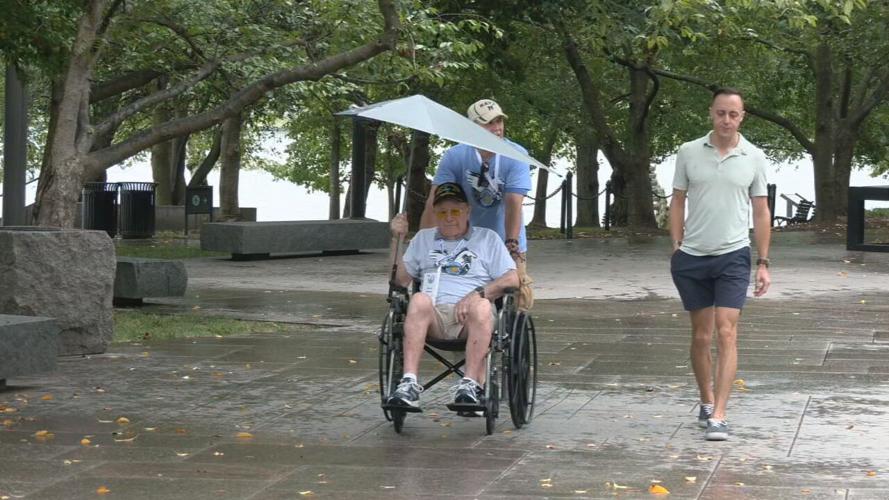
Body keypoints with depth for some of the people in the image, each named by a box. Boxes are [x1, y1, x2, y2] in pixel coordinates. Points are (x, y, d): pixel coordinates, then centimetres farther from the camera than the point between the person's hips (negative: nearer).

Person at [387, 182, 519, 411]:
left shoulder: (488, 238, 20)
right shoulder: (423, 238, 28)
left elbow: (512, 279, 7)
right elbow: (401, 279, 20)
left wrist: (477, 294, -8)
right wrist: (397, 239, 9)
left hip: (471, 321, -1)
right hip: (433, 317, 1)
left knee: (481, 305, -37)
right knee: (419, 300, -34)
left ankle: (471, 384, -45)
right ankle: (409, 383, -45)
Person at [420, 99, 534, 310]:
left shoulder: (516, 156, -11)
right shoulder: (454, 156, -10)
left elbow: (513, 203, -20)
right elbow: (434, 202, -16)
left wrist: (512, 247, -30)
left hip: (505, 243, 0)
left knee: (521, 299, -9)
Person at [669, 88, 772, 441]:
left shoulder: (754, 158, 2)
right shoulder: (689, 152, 2)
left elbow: (761, 213, 7)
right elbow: (677, 203, 8)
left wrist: (763, 262, 4)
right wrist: (675, 249, -1)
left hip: (733, 256, -1)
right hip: (692, 257, 1)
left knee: (726, 334, -10)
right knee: (701, 336, 9)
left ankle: (718, 416, -13)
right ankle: (706, 402, 27)